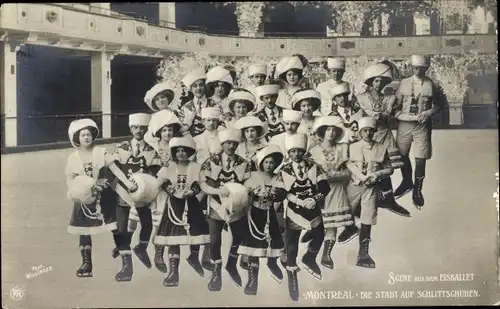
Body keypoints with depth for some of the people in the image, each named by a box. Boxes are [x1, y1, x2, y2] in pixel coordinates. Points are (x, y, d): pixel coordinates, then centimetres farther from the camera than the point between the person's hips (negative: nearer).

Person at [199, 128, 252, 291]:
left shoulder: (244, 164, -2)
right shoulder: (210, 162, -6)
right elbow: (203, 184, -10)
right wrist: (218, 190, -26)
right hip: (216, 207, -2)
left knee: (239, 238, 16)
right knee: (215, 241, 1)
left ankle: (231, 265, 42)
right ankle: (216, 272, 22)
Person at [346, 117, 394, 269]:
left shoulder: (382, 148, 3)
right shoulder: (352, 147, 4)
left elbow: (389, 169, 6)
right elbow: (348, 166, -4)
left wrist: (377, 174, -12)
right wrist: (361, 176, -17)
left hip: (371, 188, 0)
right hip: (354, 186, 0)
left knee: (367, 221, 0)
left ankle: (363, 253, 11)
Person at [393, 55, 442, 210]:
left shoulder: (431, 85, 2)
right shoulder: (404, 83, 3)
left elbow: (438, 105, 7)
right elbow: (396, 103, 4)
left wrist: (429, 112, -11)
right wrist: (396, 113, -14)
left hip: (422, 126, -1)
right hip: (404, 124, 2)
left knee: (420, 159, -2)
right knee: (402, 155, 11)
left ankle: (417, 191, 11)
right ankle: (407, 182, 35)